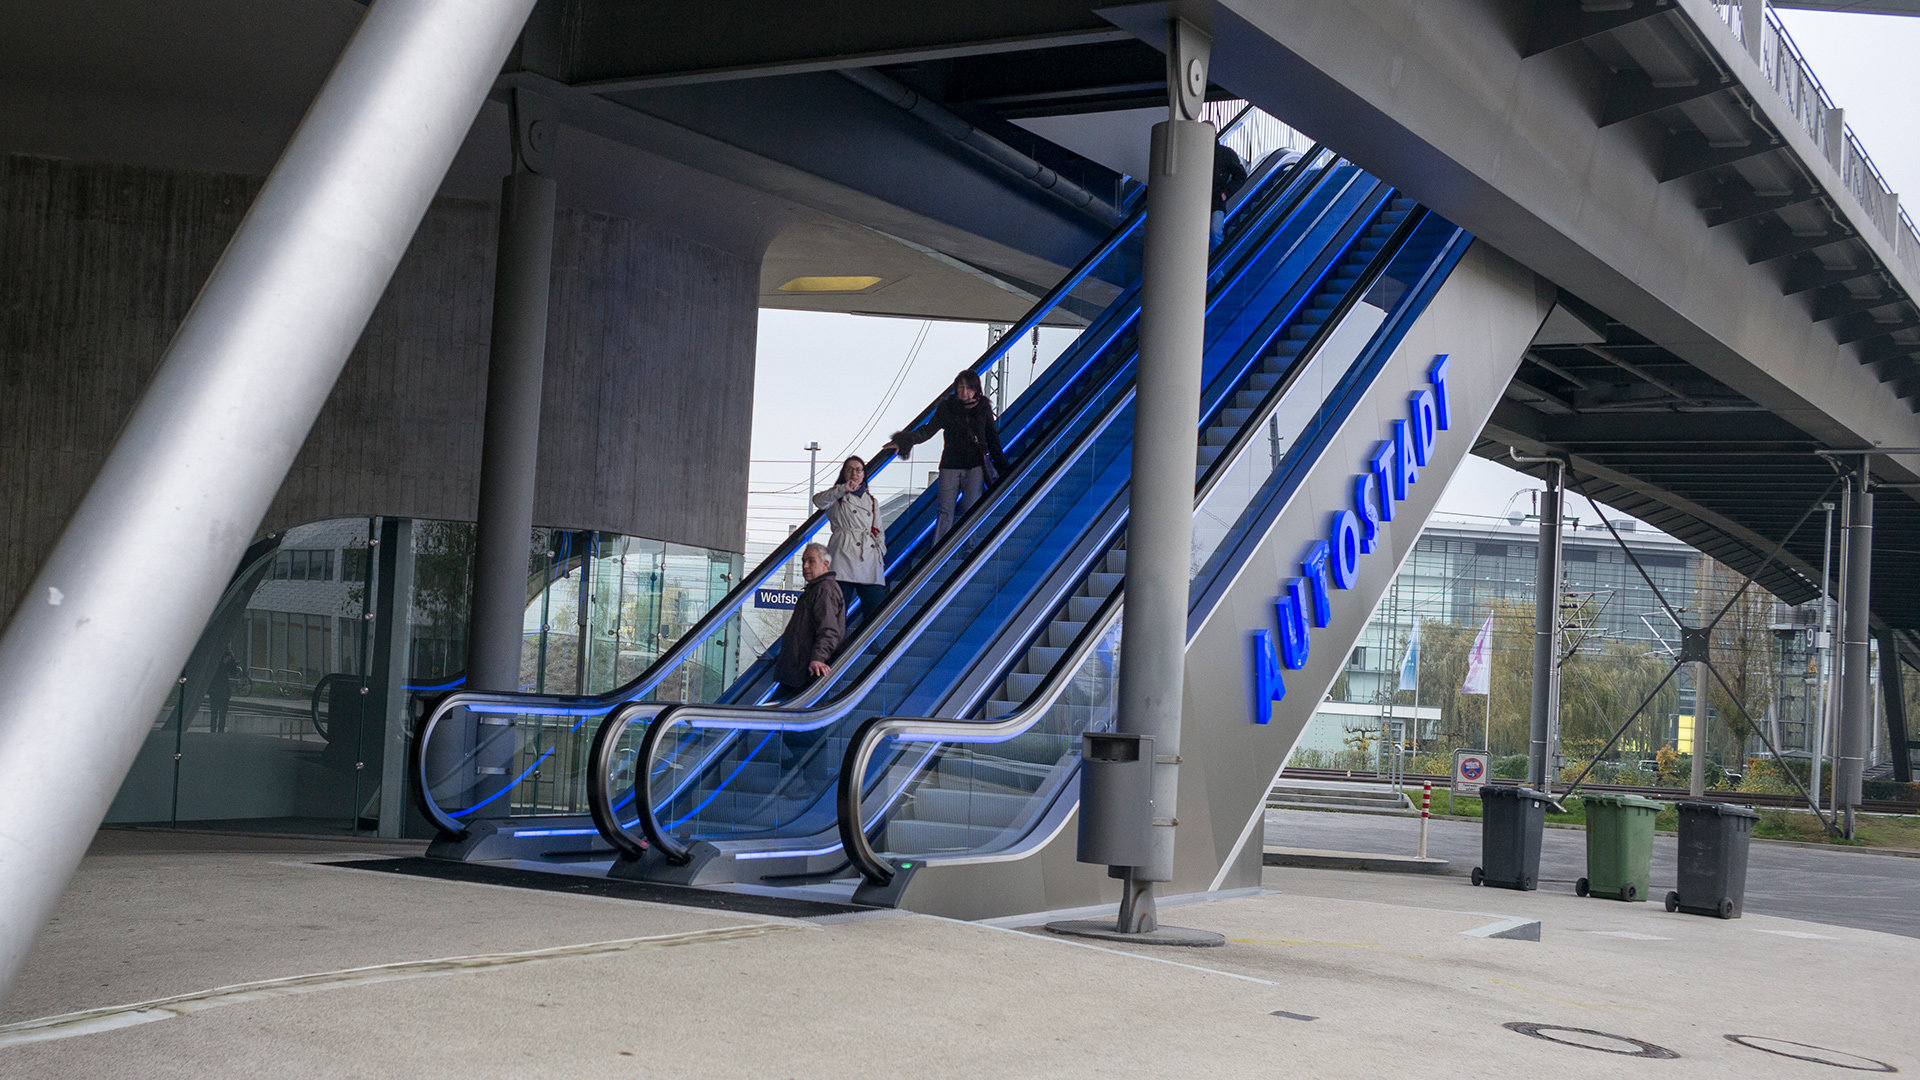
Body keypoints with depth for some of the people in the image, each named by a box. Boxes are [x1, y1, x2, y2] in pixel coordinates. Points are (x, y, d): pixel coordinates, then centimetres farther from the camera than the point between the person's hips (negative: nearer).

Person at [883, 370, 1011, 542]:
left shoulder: (983, 408, 5)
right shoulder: (946, 407, 2)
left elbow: (992, 438, 12)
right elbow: (928, 430, -1)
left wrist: (1002, 466, 14)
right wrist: (903, 441, -13)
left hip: (975, 466, 0)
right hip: (950, 466, 0)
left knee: (971, 511, -4)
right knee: (946, 512, -3)